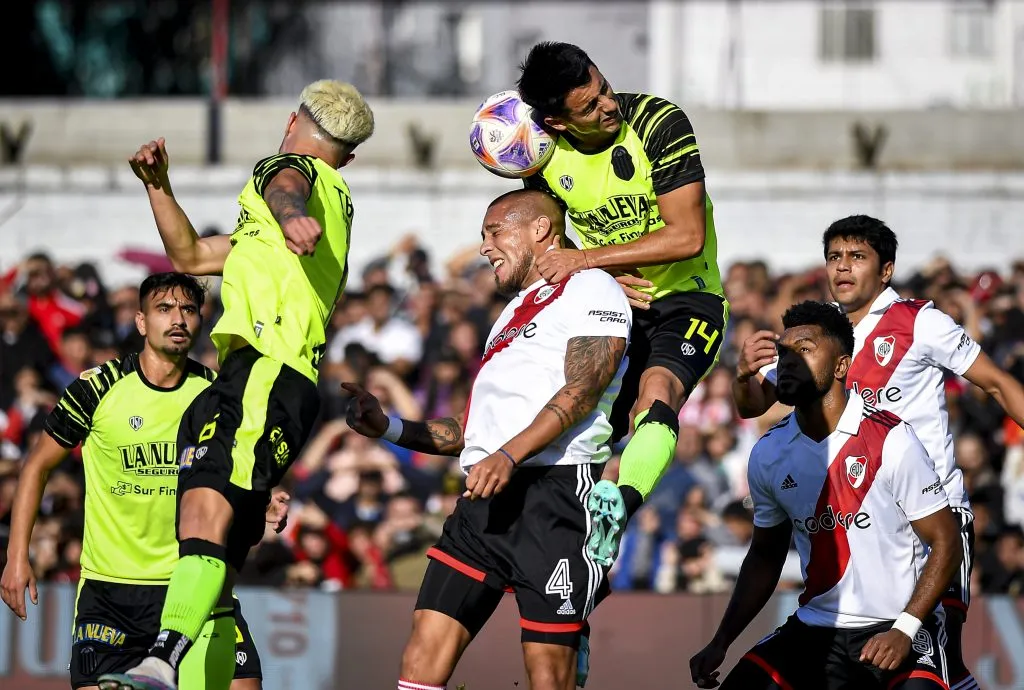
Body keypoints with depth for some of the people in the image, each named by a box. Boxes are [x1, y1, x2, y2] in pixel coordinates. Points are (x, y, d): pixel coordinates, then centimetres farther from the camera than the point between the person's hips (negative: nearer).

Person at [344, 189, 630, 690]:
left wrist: (509, 456, -24)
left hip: (554, 489, -8)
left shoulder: (591, 288, 4)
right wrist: (389, 428, 17)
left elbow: (581, 392, -12)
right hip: (486, 496, 9)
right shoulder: (513, 315, 32)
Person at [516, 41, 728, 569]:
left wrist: (589, 259, -25)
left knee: (656, 390, -34)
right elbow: (545, 247, 13)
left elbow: (687, 237, -22)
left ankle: (619, 508, -54)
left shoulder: (659, 124, -17)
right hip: (609, 306, 6)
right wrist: (604, 278, -7)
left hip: (684, 299, -6)